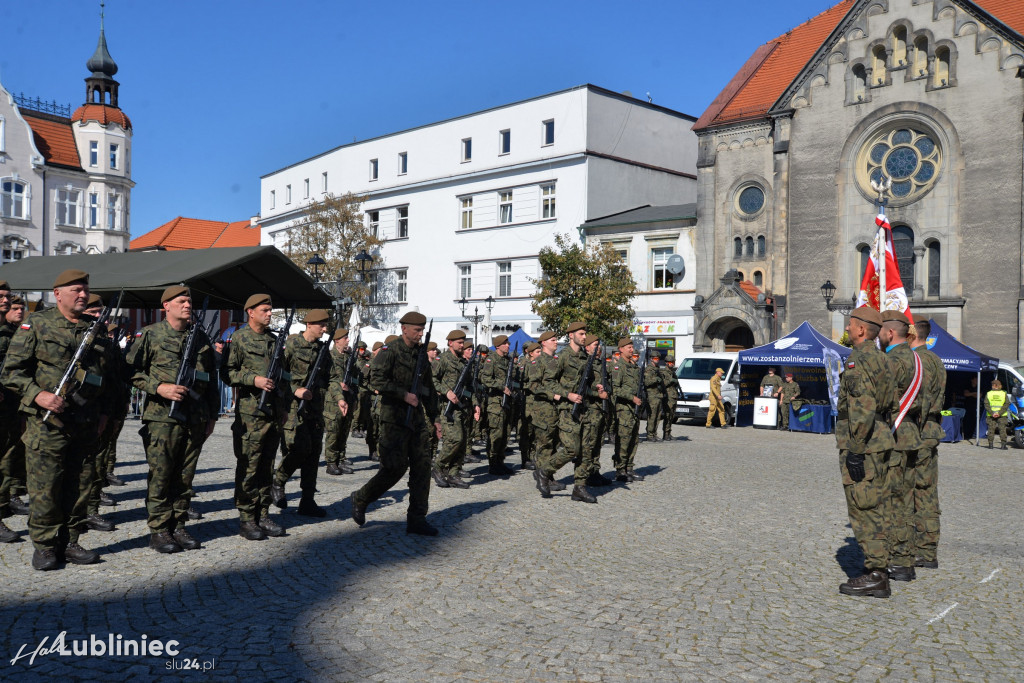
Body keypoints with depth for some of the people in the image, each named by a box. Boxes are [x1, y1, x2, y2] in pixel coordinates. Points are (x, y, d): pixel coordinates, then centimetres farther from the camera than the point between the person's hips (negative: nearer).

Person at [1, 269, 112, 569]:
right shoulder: (36, 326, -1)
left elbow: (105, 374, 20)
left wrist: (103, 411, 14)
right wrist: (38, 395, -17)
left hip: (86, 424, 5)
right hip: (47, 421, -4)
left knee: (79, 487, 9)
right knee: (45, 488, 0)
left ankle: (69, 543, 20)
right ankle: (45, 546, 13)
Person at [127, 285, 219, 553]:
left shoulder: (200, 336, 12)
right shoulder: (151, 334, 0)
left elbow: (212, 378, 17)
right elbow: (132, 370, -1)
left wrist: (212, 415, 14)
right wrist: (159, 387, -15)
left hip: (196, 419, 4)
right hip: (162, 417, -4)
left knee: (185, 477, 9)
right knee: (160, 476, 0)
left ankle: (178, 526, 19)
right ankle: (159, 531, 10)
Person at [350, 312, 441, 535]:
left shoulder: (421, 354, 15)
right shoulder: (389, 353, -6)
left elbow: (429, 387, 22)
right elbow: (379, 380, -19)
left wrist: (434, 417, 21)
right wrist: (404, 395, -19)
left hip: (416, 417, 7)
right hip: (394, 418, -7)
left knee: (421, 466, 2)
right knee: (395, 467, -9)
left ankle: (417, 519, 7)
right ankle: (360, 499, 14)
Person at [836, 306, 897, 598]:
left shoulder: (858, 361, -17)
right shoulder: (881, 359, 14)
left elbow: (862, 410, -24)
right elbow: (889, 403, 19)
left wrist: (855, 451, -21)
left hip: (861, 446, -10)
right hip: (881, 443, 10)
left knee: (863, 510, -5)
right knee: (877, 509, 13)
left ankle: (874, 576, 0)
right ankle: (878, 570, 20)